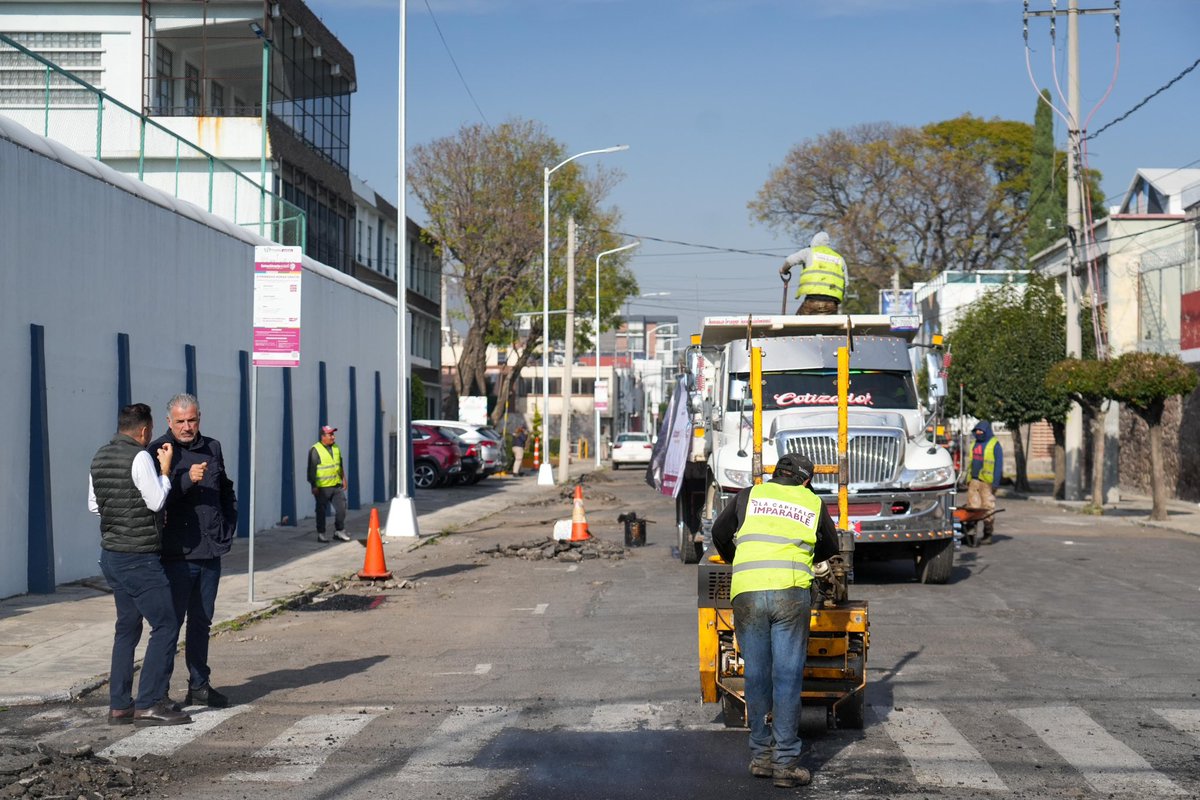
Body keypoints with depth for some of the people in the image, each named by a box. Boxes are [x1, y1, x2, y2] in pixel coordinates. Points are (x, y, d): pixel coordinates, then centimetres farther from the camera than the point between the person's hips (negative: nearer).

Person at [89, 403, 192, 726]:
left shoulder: (99, 457, 10)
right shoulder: (140, 457, -16)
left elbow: (93, 505, 17)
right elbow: (157, 502, -15)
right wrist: (165, 469, -5)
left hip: (111, 555, 9)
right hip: (139, 558, -9)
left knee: (127, 628, 14)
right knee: (166, 626, -3)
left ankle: (119, 705, 14)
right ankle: (149, 703, -6)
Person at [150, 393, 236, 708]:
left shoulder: (212, 448, 12)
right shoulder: (159, 451, -6)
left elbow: (226, 492, 24)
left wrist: (228, 529, 15)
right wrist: (187, 479, -28)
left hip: (210, 552, 6)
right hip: (177, 554, -6)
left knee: (201, 622, 14)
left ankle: (199, 685, 24)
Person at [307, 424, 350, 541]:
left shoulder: (336, 448, 11)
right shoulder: (315, 450, -10)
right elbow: (311, 469, -11)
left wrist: (343, 479, 17)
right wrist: (313, 486, -13)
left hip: (336, 485, 6)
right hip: (322, 487, -6)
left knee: (341, 507, 3)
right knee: (321, 511, 3)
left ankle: (339, 531, 15)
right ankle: (321, 534, 12)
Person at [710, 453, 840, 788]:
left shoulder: (749, 496, 17)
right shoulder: (814, 504, 17)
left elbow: (720, 534, 26)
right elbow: (829, 550, 29)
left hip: (746, 593, 1)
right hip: (791, 593, -1)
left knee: (756, 675, 10)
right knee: (787, 677, 0)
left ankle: (761, 756, 17)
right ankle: (786, 764, -1)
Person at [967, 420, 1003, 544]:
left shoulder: (994, 444, -3)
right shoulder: (975, 444, 18)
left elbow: (999, 464, -7)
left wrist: (996, 482, -13)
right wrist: (968, 480, 17)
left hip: (987, 482, -6)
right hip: (974, 481, 6)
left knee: (988, 508, -4)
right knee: (972, 508, 2)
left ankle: (988, 535, 1)